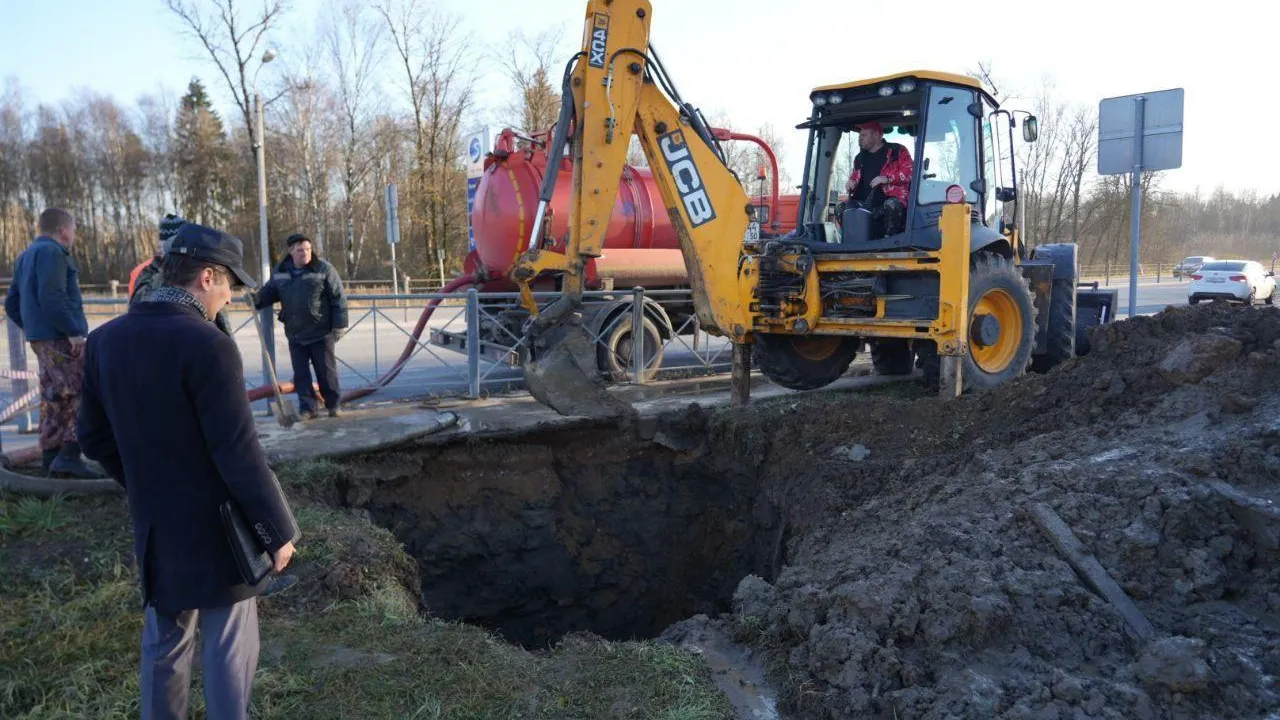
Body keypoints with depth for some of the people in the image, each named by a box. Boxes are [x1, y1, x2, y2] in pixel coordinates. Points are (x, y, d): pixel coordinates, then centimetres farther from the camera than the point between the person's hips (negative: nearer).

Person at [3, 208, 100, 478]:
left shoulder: (26, 256, 20)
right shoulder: (51, 252, -10)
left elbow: (11, 304, 22)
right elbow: (51, 297, -22)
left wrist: (31, 328, 20)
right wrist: (73, 330, -20)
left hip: (40, 338, 10)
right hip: (61, 337, -10)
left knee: (53, 398, 14)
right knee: (81, 394, -9)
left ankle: (50, 456, 18)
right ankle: (69, 454, -14)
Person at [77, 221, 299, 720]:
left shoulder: (104, 340, 0)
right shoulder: (206, 344, -23)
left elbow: (94, 436, 8)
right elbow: (238, 453, -23)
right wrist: (278, 529, -13)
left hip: (154, 528, 7)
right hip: (219, 528, -7)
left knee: (164, 646, 21)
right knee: (228, 651, 7)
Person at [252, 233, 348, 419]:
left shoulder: (324, 269, -8)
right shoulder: (280, 272, 5)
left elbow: (339, 298, -8)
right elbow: (269, 292, 17)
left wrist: (340, 325, -12)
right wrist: (256, 300, -6)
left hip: (321, 333, -4)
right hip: (295, 335, 4)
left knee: (326, 372, 4)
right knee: (301, 374, 8)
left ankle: (333, 406, 18)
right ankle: (307, 408, 17)